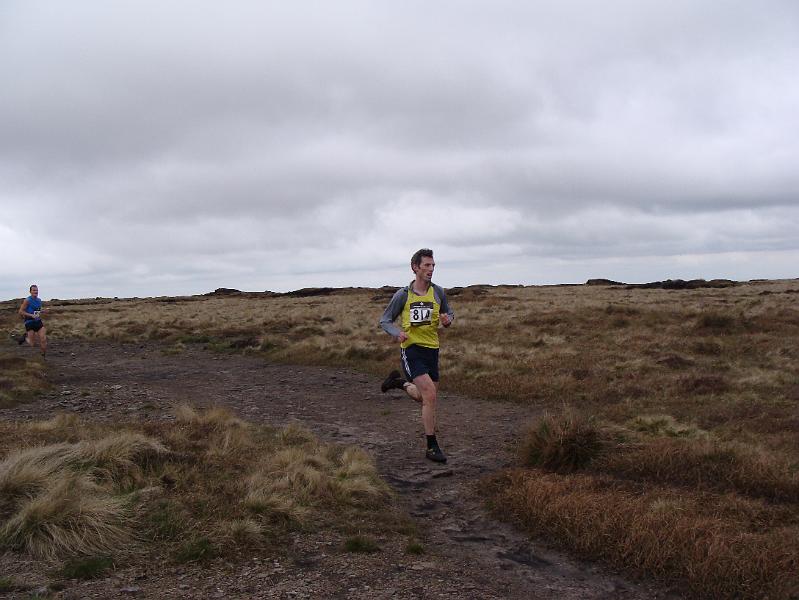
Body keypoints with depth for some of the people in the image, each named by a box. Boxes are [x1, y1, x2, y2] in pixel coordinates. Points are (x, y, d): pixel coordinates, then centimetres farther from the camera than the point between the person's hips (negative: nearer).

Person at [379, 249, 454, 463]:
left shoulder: (437, 292, 3)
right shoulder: (403, 295, -6)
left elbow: (449, 313, 17)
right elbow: (385, 320, 2)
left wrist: (448, 319, -7)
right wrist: (397, 332, -19)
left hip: (432, 349, 5)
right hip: (411, 349, -5)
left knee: (427, 398, 13)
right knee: (430, 395, -18)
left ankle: (400, 382, 42)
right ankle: (432, 447, -7)